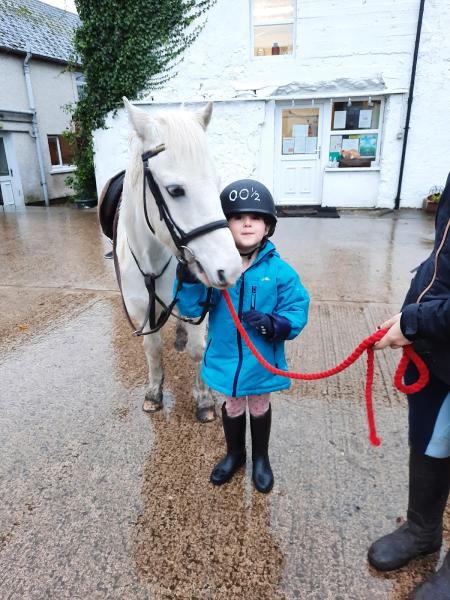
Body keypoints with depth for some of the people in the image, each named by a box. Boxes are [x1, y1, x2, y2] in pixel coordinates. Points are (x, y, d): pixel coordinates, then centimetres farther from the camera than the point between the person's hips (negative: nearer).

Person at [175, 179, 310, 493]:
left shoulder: (279, 270, -17)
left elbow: (297, 310, -13)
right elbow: (191, 308, -16)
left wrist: (276, 324, -32)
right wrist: (189, 277, -33)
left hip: (262, 359, -1)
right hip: (225, 357, 1)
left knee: (259, 407, 24)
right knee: (232, 407, 25)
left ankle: (261, 458, 52)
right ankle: (235, 454, 54)